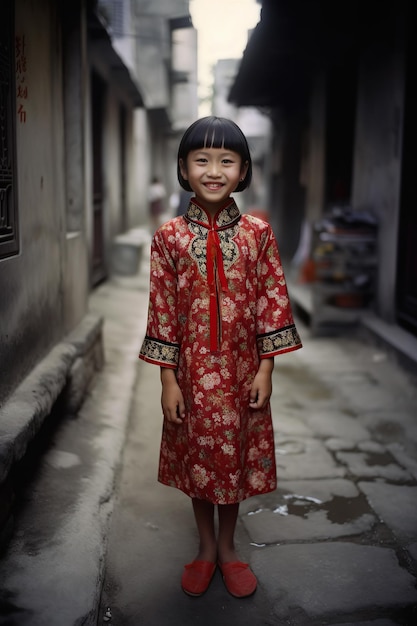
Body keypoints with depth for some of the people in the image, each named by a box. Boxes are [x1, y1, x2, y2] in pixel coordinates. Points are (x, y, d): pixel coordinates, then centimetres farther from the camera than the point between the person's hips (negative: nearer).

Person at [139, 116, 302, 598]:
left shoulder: (258, 234, -4)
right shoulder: (169, 236, -6)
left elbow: (272, 301, -2)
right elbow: (162, 308, -5)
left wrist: (265, 369, -6)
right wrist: (168, 379, -7)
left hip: (241, 370, 0)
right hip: (192, 370, 0)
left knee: (236, 457, 13)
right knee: (196, 457, 14)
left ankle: (227, 548, 35)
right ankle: (205, 548, 35)